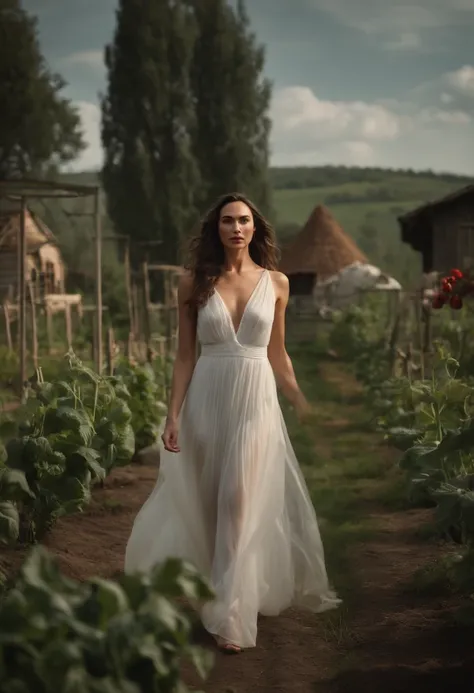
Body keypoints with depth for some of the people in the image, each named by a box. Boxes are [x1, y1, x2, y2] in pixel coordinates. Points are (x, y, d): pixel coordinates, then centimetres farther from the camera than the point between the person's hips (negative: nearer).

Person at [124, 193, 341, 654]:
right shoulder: (195, 282, 1)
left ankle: (231, 615, -5)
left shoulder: (275, 283, 3)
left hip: (256, 397, -1)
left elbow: (277, 353, 12)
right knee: (203, 501, 9)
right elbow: (185, 355, 2)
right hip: (206, 398, 1)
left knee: (240, 502, -8)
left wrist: (303, 404, 14)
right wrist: (173, 414, -5)